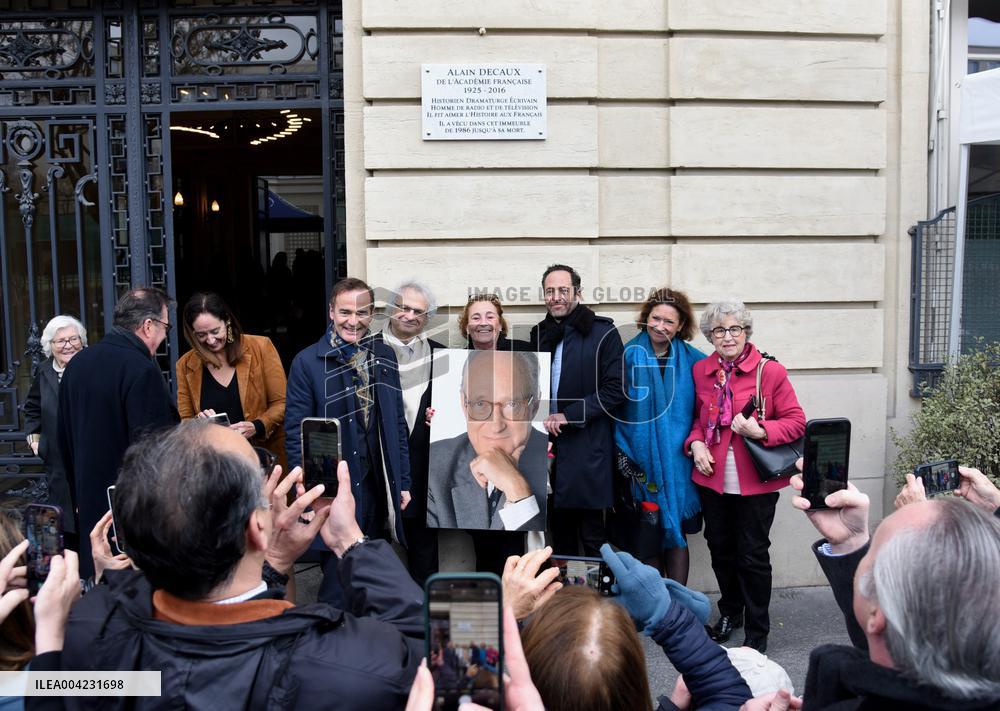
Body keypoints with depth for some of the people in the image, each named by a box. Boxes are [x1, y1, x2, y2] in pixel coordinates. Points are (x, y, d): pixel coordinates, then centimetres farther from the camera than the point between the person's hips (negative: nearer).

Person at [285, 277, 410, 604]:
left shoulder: (384, 356, 6)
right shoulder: (307, 362, -7)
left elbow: (398, 424, 11)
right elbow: (296, 433, -6)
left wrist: (402, 482, 8)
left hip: (380, 488, 5)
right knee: (339, 584, 5)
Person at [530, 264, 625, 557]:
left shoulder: (603, 333, -4)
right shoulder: (539, 334, 13)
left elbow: (615, 390, -10)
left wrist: (568, 415, -14)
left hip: (587, 450, -5)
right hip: (548, 447, 5)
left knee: (592, 538, 0)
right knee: (560, 536, 14)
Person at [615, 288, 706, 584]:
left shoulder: (692, 360, 3)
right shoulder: (629, 356, -1)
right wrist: (622, 452, -5)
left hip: (678, 459, 1)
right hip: (641, 459, 0)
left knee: (676, 532, 5)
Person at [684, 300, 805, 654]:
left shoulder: (770, 371, -8)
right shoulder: (700, 371, 5)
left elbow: (796, 422, -6)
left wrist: (760, 431, -21)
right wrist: (696, 442, -3)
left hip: (755, 480, -4)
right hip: (713, 478, 4)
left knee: (752, 555, 4)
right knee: (720, 550, 17)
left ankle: (757, 632, 23)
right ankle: (730, 613, 41)